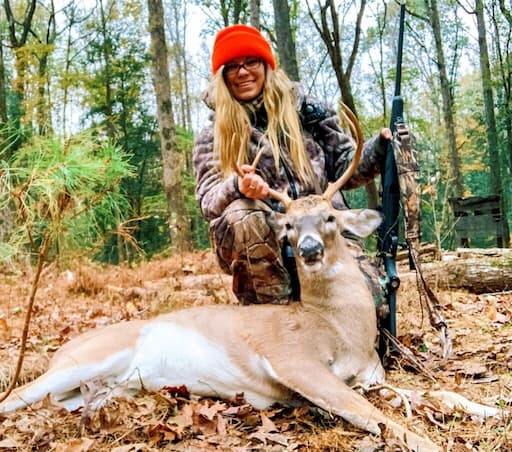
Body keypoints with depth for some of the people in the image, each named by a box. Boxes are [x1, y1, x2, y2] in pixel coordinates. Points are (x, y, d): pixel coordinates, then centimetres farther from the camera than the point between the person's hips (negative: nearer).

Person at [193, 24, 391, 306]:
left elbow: (344, 167, 10)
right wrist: (237, 188, -28)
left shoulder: (306, 111, 10)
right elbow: (208, 200, -5)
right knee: (243, 217, -35)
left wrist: (380, 147, -10)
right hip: (263, 243, -1)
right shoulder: (212, 135, 7)